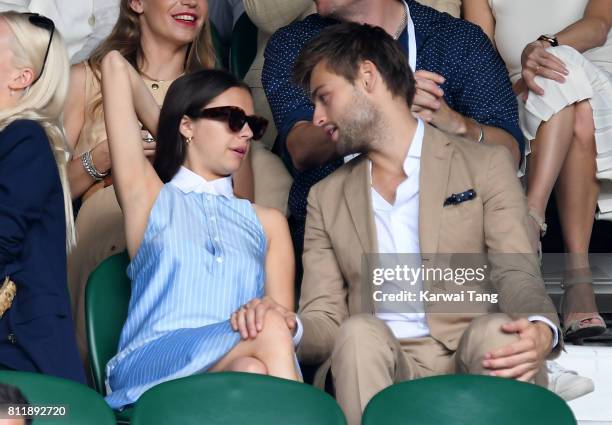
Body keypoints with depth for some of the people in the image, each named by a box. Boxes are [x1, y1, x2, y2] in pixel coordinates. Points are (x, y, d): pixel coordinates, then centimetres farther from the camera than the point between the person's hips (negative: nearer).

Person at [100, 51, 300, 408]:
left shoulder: (267, 223, 27)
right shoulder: (150, 199, 18)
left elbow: (285, 319, 15)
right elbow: (115, 65, 17)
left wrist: (271, 313, -12)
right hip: (150, 366, -3)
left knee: (252, 372, -35)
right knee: (269, 333, -33)